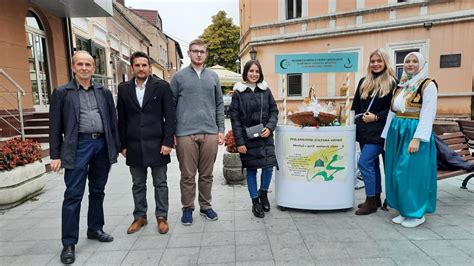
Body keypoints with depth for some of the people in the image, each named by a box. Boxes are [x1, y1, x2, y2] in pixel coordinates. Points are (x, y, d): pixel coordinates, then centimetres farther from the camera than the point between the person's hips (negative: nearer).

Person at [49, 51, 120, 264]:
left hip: (102, 145, 3)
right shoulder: (62, 92, 4)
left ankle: (95, 229, 29)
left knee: (97, 192, 13)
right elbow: (55, 126, 1)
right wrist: (55, 155, -3)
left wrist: (116, 147, 8)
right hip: (78, 146, -3)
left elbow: (113, 121, 12)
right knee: (73, 195, -2)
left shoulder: (104, 92, 12)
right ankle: (69, 243, 9)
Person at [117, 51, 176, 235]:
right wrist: (122, 145, 5)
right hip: (134, 146, 3)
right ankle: (140, 217, 30)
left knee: (160, 184, 8)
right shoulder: (124, 89, 7)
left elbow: (170, 116, -5)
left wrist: (168, 142, -11)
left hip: (157, 144, -3)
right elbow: (121, 119, 8)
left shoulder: (162, 86, -2)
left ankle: (161, 217, 22)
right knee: (138, 185, 14)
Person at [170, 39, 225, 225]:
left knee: (207, 174, 11)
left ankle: (205, 206, 25)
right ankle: (188, 208, 21)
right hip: (186, 133, -2)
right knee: (188, 175, 5)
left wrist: (220, 129, 6)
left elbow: (219, 105, 13)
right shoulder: (179, 76, 4)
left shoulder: (213, 77, 12)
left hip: (210, 133, 3)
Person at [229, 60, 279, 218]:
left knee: (268, 167, -6)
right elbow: (234, 119, -4)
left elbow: (274, 111, 9)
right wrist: (239, 141, -9)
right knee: (251, 169, 5)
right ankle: (255, 202, 22)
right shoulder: (238, 93, -1)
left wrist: (269, 127, -9)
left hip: (265, 136, 2)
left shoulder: (266, 91, 8)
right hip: (247, 138, -2)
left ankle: (263, 193, 23)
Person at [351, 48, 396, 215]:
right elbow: (356, 106, 13)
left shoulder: (392, 83, -3)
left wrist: (376, 117, -16)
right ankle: (376, 198, 25)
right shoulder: (363, 82, 13)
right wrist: (353, 122, 4)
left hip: (378, 131, -6)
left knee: (364, 162, -12)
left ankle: (371, 201, 1)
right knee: (372, 163, 13)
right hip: (363, 130, 6)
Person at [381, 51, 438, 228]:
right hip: (397, 133, 7)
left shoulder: (428, 85, -5)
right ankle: (404, 211, 22)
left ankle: (417, 213, 12)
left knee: (412, 173, -4)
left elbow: (427, 115, -13)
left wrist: (417, 138, -21)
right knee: (397, 173, 8)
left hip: (414, 133, -7)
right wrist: (387, 136, 14)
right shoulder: (401, 86, 15)